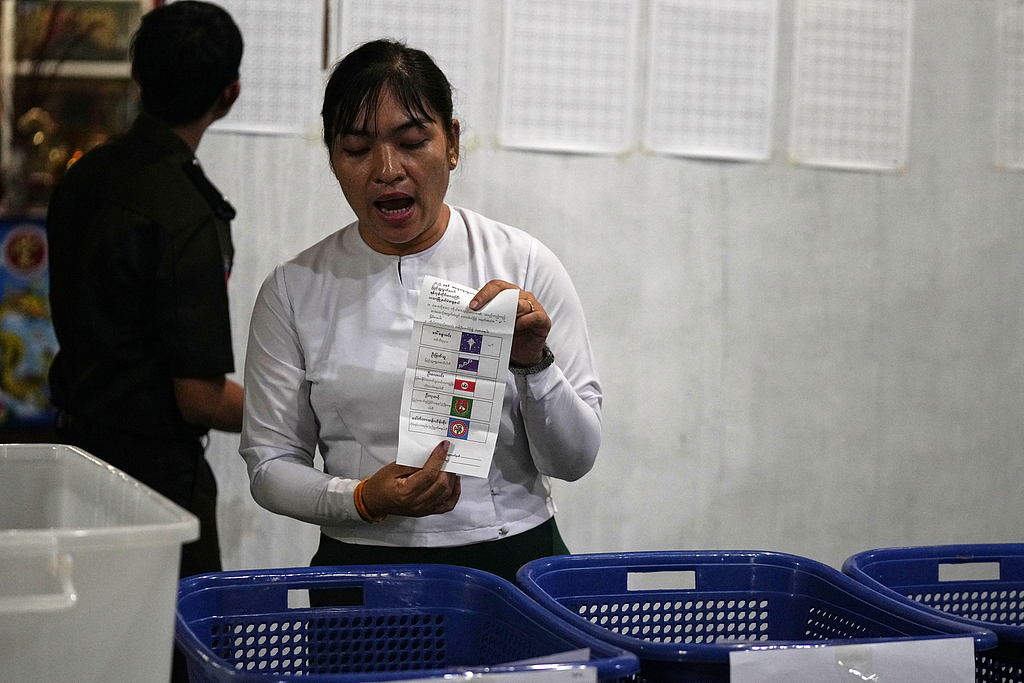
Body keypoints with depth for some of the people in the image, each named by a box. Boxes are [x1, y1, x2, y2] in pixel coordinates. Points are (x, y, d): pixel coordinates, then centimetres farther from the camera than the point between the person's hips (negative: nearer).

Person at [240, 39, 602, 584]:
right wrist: (363, 499, -13)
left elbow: (575, 461, 1)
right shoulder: (295, 289, 1)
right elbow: (269, 463, 4)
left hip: (514, 562, 0)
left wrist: (533, 363, -15)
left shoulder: (524, 265, -1)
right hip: (362, 570, 1)